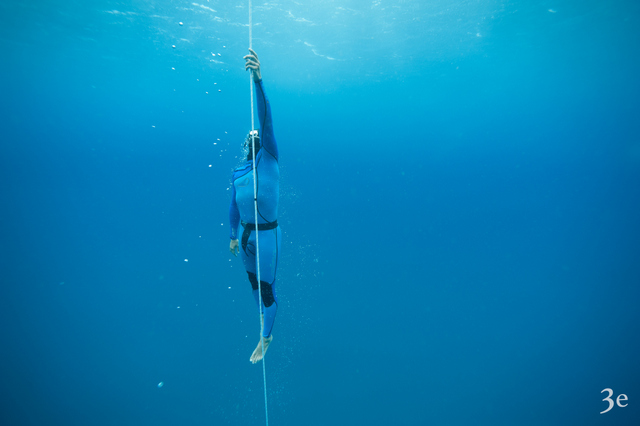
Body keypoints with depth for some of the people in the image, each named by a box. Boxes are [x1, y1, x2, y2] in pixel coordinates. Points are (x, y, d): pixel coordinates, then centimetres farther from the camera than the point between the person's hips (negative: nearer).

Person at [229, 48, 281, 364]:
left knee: (266, 286, 7)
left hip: (266, 234, -6)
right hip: (245, 235, 6)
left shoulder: (269, 159, -8)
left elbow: (266, 120, -23)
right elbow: (234, 206, 16)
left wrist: (258, 80, -34)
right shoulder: (238, 174, 8)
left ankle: (265, 338, 28)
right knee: (254, 282, 22)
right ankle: (265, 317, 47)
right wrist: (233, 237, 18)